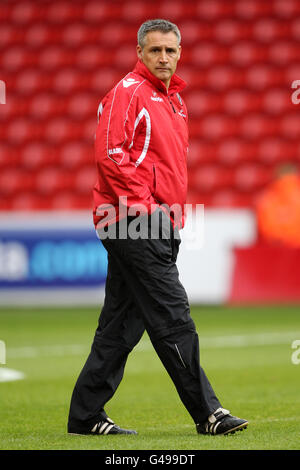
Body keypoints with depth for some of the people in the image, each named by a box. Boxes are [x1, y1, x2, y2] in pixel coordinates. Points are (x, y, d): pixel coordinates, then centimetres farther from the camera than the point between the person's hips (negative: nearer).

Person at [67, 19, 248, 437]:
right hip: (133, 223, -9)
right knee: (172, 317, -9)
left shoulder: (174, 100, 21)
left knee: (121, 325, 9)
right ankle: (206, 412, -6)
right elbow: (109, 153, -16)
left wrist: (174, 211, 15)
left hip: (160, 226, 9)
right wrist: (142, 204, -18)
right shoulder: (128, 92, -7)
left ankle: (85, 415, 14)